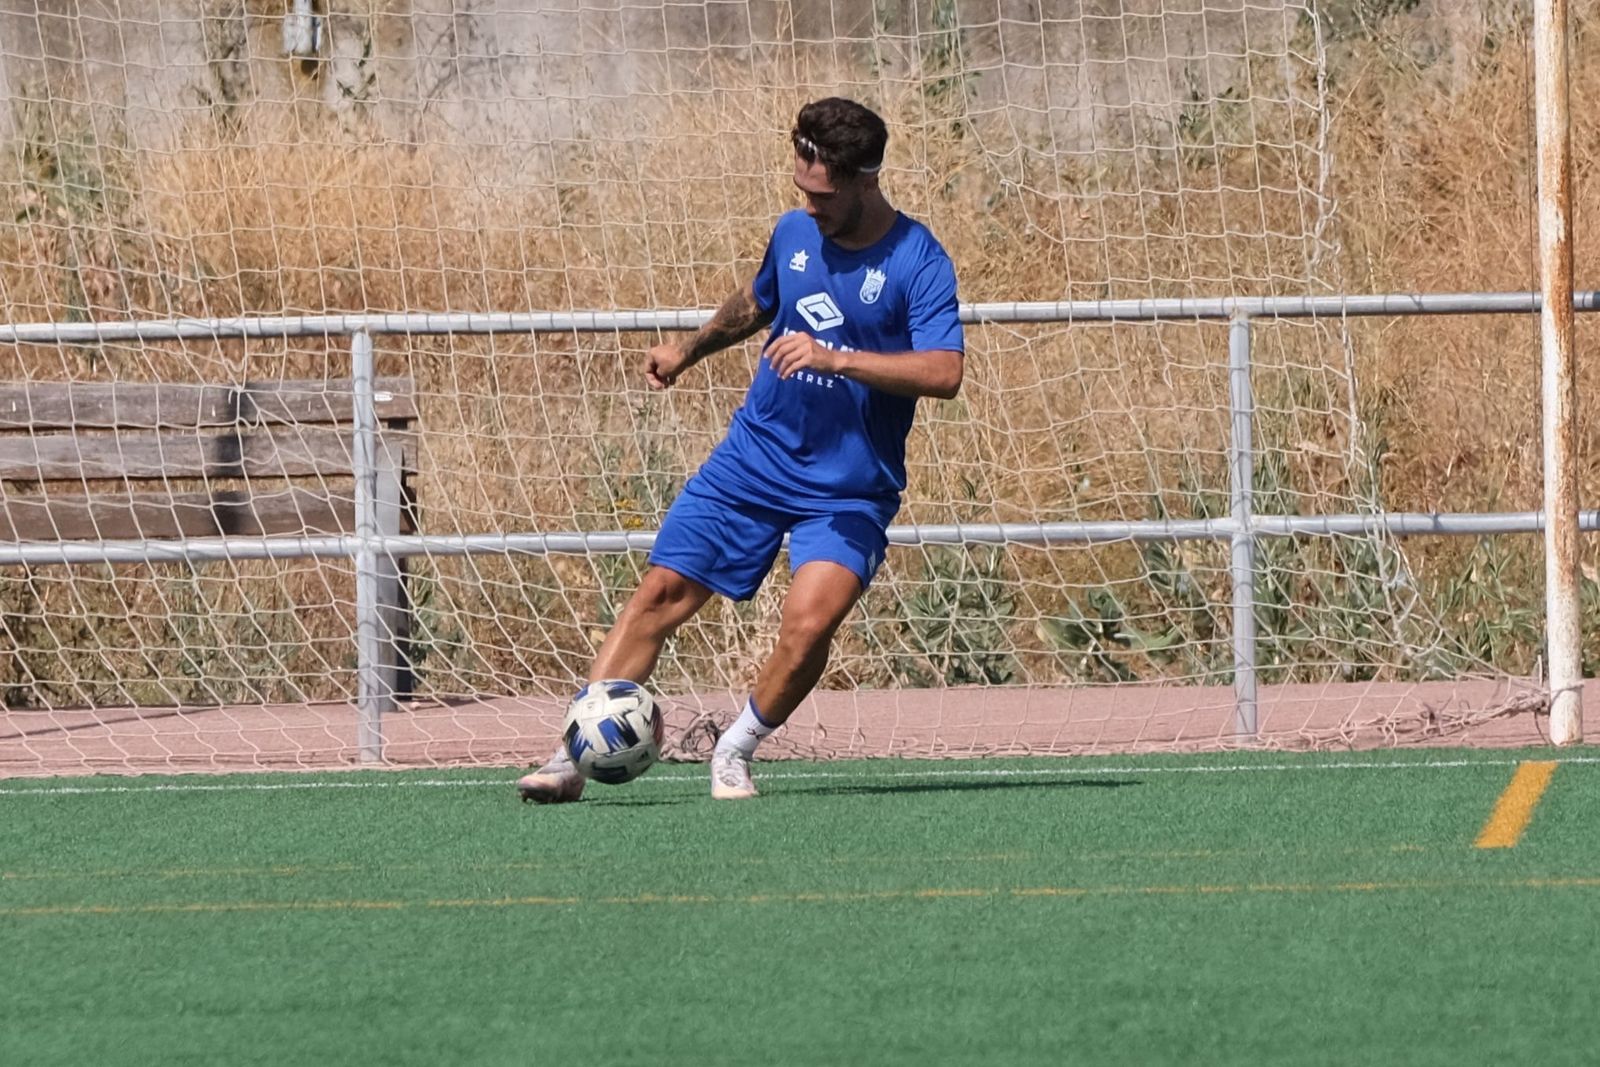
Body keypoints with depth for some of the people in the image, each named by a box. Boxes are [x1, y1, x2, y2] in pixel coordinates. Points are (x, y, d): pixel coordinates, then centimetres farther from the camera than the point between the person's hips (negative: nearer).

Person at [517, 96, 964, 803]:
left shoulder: (917, 262, -13)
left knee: (810, 623, -24)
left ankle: (735, 752, 0)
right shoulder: (794, 234, 5)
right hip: (755, 455, 5)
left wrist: (835, 358, -34)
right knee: (661, 593, -4)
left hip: (848, 491, -5)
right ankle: (572, 756, -1)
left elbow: (944, 372, -27)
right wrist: (690, 350, 31)